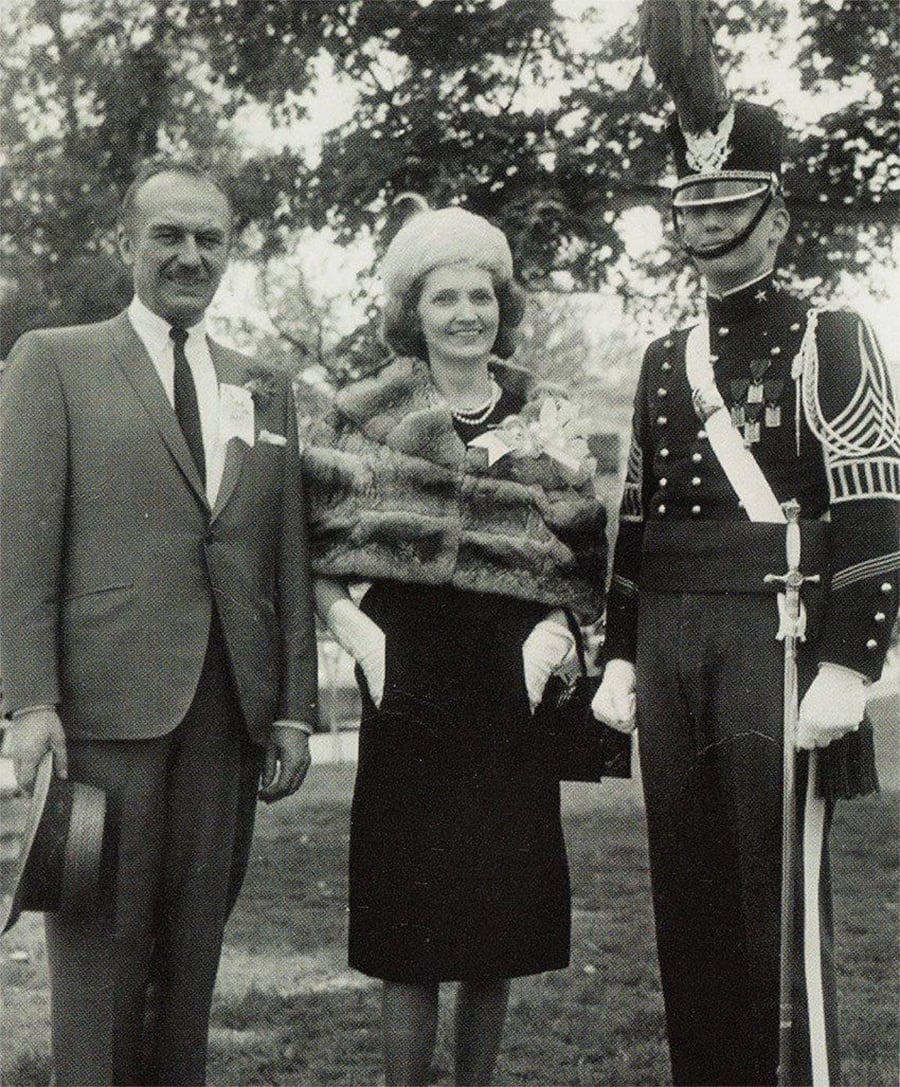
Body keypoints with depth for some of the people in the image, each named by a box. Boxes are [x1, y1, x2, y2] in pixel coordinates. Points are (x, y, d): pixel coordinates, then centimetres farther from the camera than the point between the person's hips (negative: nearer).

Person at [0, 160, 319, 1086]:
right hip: (106, 697, -4)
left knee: (196, 940, 8)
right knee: (103, 940, 1)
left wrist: (294, 707, 8)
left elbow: (289, 561, 14)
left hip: (230, 708, 4)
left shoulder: (266, 392, 17)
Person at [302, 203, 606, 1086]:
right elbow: (313, 554, 3)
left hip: (510, 690, 3)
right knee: (411, 937, -2)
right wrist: (353, 628, -11)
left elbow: (579, 563, 14)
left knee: (499, 936, 8)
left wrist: (555, 628, -3)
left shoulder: (543, 423, 10)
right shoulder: (366, 416, 3)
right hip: (410, 689, -2)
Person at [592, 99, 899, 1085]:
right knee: (688, 894, 10)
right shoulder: (663, 360, 17)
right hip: (669, 645, 6)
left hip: (776, 635, -6)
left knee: (784, 893, -1)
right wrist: (619, 659, 13)